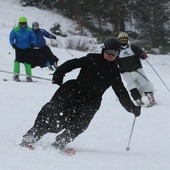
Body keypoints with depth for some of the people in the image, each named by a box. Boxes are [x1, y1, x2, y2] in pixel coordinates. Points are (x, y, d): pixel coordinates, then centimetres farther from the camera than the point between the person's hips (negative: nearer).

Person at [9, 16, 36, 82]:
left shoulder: (29, 30, -3)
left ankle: (29, 76, 12)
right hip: (18, 48, -1)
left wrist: (32, 43, -11)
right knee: (17, 60, -15)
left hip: (27, 49, 1)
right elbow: (11, 38, 2)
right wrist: (13, 44, -12)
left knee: (27, 62, 3)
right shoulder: (15, 30, -6)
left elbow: (33, 38, 6)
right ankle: (16, 75, -9)